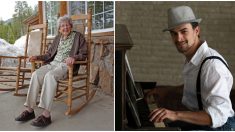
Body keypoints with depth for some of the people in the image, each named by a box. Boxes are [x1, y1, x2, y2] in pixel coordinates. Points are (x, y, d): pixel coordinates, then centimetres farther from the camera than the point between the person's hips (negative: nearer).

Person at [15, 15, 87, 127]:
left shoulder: (78, 36, 7)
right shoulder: (58, 38, 23)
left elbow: (83, 54, -2)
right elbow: (49, 54, 25)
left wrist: (74, 57, -22)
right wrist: (37, 57, 9)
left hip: (67, 65, -5)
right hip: (53, 63, 6)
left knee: (49, 75, -36)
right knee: (36, 74, -24)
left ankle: (46, 114, -38)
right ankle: (29, 110, -21)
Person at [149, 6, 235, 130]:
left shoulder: (212, 64, -28)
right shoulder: (192, 58, 1)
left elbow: (218, 114, -34)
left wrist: (176, 115, -42)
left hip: (218, 125, -8)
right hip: (197, 119, 8)